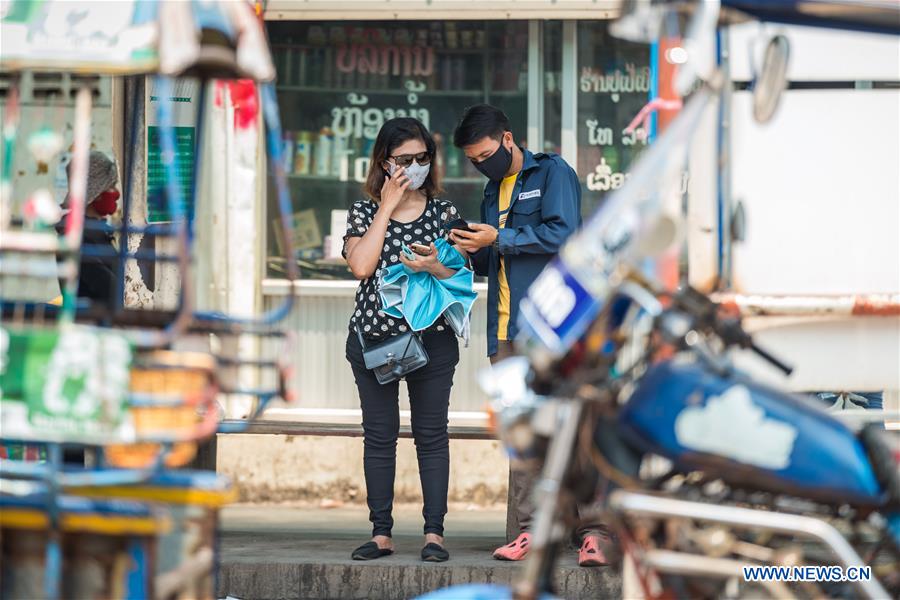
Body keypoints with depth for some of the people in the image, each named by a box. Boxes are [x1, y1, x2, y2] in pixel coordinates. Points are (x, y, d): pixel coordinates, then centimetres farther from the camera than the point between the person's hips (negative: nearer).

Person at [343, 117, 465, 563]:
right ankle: (381, 532, 7)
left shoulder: (444, 213, 6)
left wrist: (435, 267, -18)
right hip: (373, 338, 1)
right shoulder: (364, 212, 5)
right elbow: (361, 266, -12)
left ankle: (434, 532, 1)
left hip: (432, 338, -1)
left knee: (431, 435, -1)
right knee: (379, 436, 4)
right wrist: (387, 208, -9)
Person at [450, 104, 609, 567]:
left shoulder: (552, 173, 1)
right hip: (506, 330, 7)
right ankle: (528, 531, 2)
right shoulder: (493, 192, 23)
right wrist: (471, 251, 6)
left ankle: (591, 530, -12)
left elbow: (563, 233, -14)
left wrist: (499, 239, -11)